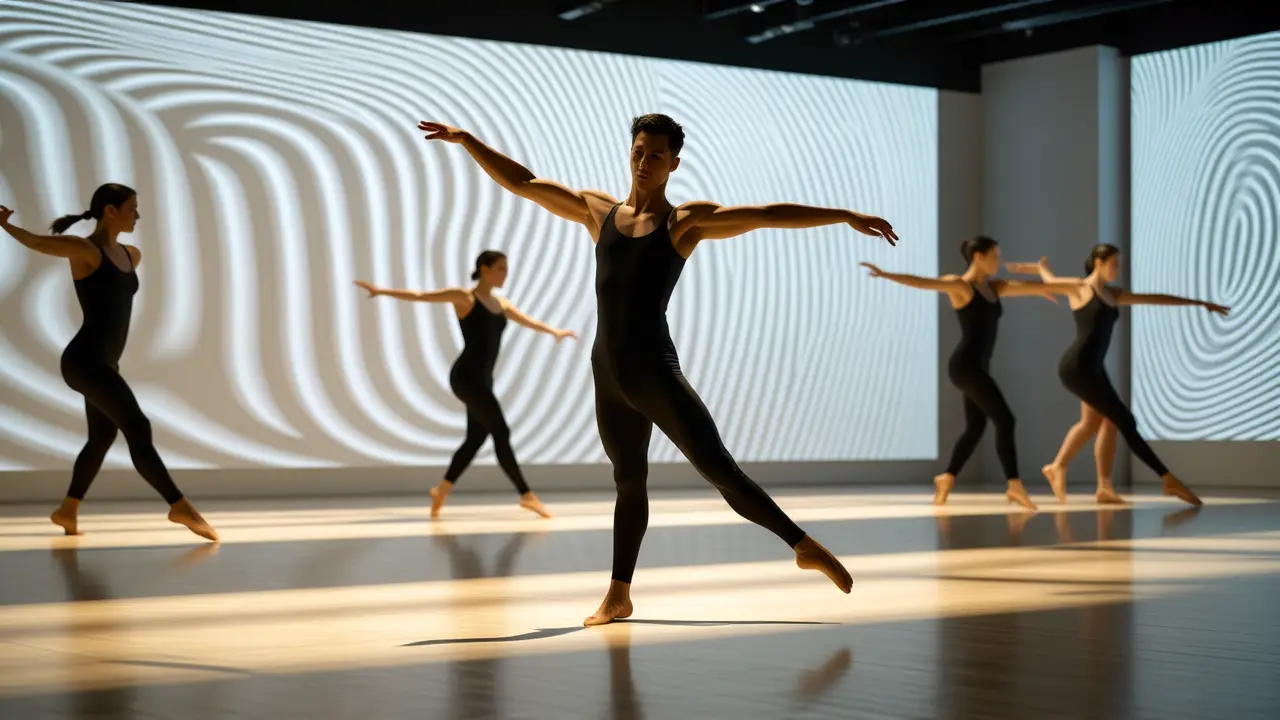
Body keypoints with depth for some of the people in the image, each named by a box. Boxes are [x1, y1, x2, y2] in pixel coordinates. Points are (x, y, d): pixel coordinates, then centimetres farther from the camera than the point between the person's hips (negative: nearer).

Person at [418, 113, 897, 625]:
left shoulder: (687, 222, 0)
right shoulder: (597, 210, 13)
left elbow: (768, 214, -7)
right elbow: (521, 183, 20)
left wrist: (845, 216, -13)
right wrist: (468, 141, 20)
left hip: (654, 368, -5)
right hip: (607, 372, 5)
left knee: (720, 468, -12)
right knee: (628, 480, 15)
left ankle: (805, 546, -3)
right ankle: (618, 595, 22)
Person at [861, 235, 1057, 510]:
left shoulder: (995, 287, 15)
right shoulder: (959, 285, -7)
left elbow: (1032, 287, 17)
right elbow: (920, 281, -17)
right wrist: (885, 274, -26)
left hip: (978, 367, 9)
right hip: (965, 366, -9)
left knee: (976, 426, 15)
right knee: (1004, 420, -11)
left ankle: (947, 477, 26)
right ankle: (1015, 485, -9)